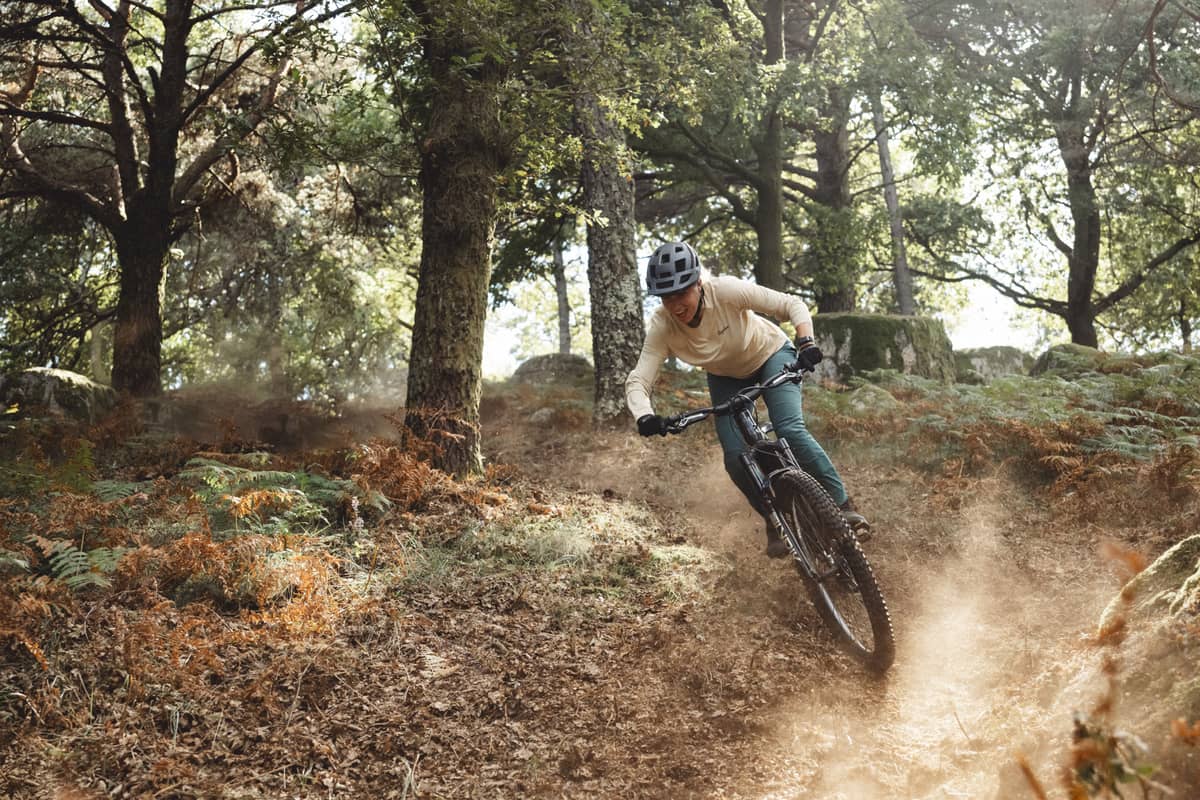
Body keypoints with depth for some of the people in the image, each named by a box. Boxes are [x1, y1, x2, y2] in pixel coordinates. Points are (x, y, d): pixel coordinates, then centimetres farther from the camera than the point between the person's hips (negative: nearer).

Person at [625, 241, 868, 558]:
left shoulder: (726, 291, -34)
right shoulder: (662, 327, -28)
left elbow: (793, 305, -28)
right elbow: (637, 381, -32)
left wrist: (806, 342, -45)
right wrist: (645, 417, -52)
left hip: (770, 356, -3)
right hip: (727, 377, 3)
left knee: (790, 430, -25)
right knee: (735, 458, -14)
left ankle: (843, 503, -8)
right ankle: (775, 521, 11)